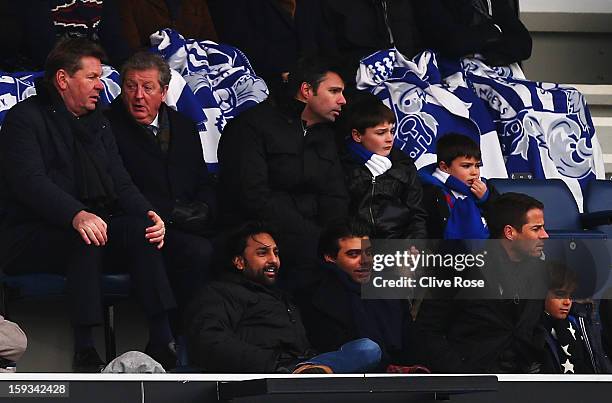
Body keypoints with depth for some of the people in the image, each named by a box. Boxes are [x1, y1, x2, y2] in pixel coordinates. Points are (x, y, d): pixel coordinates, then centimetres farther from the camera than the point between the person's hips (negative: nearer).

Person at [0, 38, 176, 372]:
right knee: (85, 240, -36)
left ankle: (161, 341, -28)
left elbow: (120, 183, 13)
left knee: (140, 228, -22)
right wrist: (76, 216, -37)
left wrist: (148, 214, -10)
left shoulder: (97, 123, 20)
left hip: (93, 222, 6)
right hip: (28, 237, -6)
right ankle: (84, 351, -35)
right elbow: (30, 182, -20)